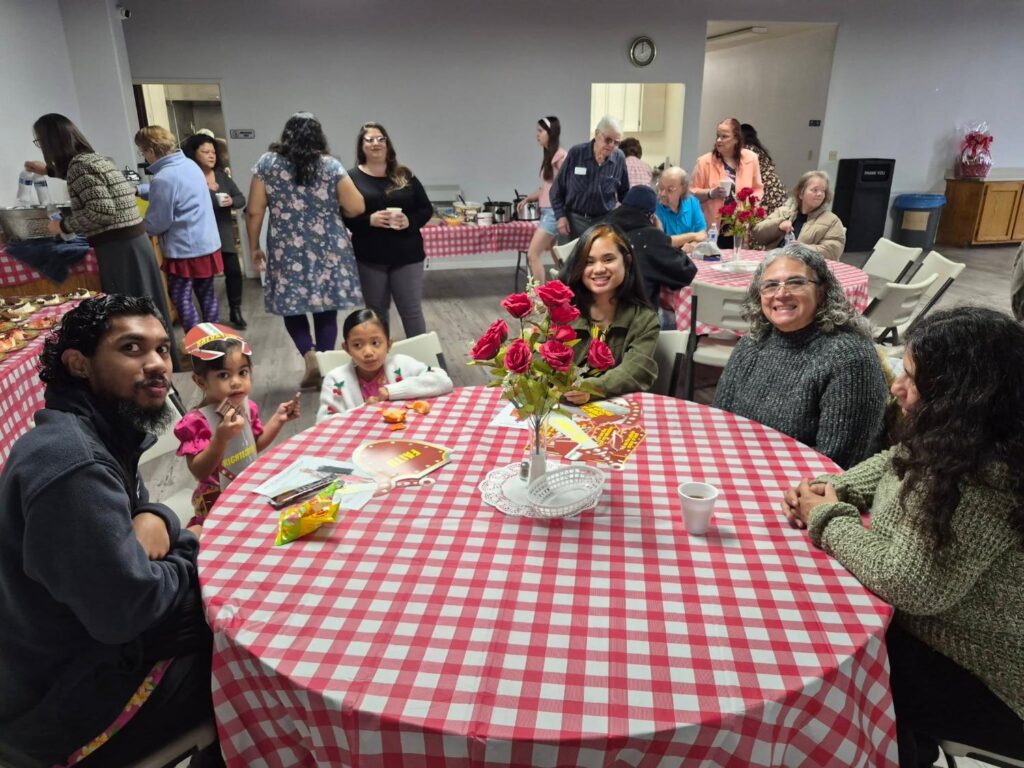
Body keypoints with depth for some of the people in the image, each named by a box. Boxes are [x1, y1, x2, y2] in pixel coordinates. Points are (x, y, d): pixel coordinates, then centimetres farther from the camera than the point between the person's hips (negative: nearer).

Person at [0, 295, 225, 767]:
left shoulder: (102, 432, 0)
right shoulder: (71, 462, -31)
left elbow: (130, 510, 14)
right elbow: (129, 607, -31)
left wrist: (155, 521, -10)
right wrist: (191, 549, -12)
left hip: (86, 644, 9)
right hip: (66, 699, -9)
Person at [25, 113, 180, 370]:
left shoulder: (79, 165, -12)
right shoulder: (93, 158, 17)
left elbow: (102, 211, -21)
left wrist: (63, 226, -7)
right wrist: (49, 170, 54)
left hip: (119, 249, -9)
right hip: (132, 242, 9)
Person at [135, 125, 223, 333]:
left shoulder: (163, 178, -19)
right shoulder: (189, 164, 7)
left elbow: (156, 224, -13)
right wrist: (137, 189, 22)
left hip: (184, 249, -8)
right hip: (208, 243, 8)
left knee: (182, 299, 3)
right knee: (207, 294, 15)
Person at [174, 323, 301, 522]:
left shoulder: (247, 407, -3)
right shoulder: (196, 421, -21)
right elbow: (200, 473, -24)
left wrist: (278, 419, 1)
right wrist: (221, 438, -36)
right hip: (218, 502, -6)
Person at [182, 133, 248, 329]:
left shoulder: (222, 175, 7)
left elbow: (241, 199, 8)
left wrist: (232, 201, -14)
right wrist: (204, 190, -23)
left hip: (224, 232, 4)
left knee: (233, 271, 2)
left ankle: (235, 312, 17)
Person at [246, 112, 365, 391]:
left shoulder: (267, 163, 0)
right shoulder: (330, 165, -2)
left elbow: (254, 212, -2)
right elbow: (356, 208, -5)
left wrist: (254, 247, 10)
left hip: (287, 251, 0)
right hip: (328, 250, 0)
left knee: (291, 305, 15)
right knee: (326, 309, 9)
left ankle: (309, 355, -5)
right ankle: (324, 367, 12)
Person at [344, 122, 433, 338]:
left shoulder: (404, 176, 7)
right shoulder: (352, 178, 1)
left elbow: (426, 209, 7)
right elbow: (343, 216, -4)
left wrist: (410, 221, -13)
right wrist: (369, 220, -20)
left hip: (407, 255, 1)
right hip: (370, 258, -1)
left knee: (412, 311, 3)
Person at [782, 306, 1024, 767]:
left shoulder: (984, 484, -35)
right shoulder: (952, 442, -5)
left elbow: (909, 584, -34)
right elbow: (895, 465, 15)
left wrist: (828, 518, -19)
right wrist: (831, 490, -4)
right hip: (936, 632, 8)